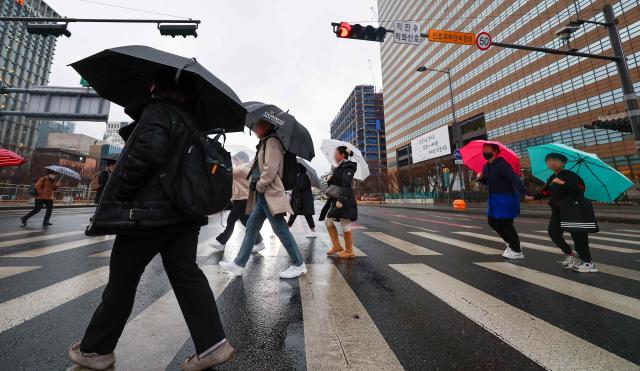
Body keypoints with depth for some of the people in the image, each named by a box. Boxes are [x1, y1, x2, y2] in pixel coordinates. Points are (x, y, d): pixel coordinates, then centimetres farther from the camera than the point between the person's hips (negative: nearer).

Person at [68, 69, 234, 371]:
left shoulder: (157, 110, -5)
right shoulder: (192, 119, 19)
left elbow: (146, 152, -19)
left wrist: (117, 196, -11)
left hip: (148, 211, -7)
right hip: (184, 212, 7)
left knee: (122, 280, 12)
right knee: (187, 276, 7)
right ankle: (213, 345, 10)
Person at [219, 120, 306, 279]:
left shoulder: (272, 141, -8)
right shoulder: (265, 143, 22)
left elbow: (270, 168, -20)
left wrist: (259, 185, -11)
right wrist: (256, 185, 15)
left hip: (269, 194, -10)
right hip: (263, 194, 10)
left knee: (280, 229, -6)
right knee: (251, 227, 13)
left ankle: (299, 265, 7)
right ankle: (239, 264, 25)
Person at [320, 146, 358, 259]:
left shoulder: (347, 167, -11)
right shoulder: (340, 167, 17)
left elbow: (346, 185, -21)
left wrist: (341, 200, -27)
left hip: (344, 200, -10)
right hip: (336, 199, 10)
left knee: (345, 225, -2)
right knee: (328, 220, 11)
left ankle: (349, 251, 14)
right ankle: (336, 246, 20)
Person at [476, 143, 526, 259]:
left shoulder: (501, 163, -17)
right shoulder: (486, 166, 9)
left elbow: (514, 178, -27)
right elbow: (487, 182, 21)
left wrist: (524, 193, -38)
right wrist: (480, 178, -1)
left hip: (506, 198, -9)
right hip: (494, 198, 9)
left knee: (505, 223, -2)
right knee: (492, 221, 15)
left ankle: (517, 251, 14)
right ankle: (510, 242, 34)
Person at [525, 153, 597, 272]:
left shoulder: (570, 175, -9)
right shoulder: (551, 178, 12)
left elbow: (581, 187, -21)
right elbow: (545, 191, 16)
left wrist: (563, 183, -29)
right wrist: (533, 197, 5)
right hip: (557, 210, 8)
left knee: (577, 235, -5)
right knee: (553, 232, 7)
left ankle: (588, 262, 7)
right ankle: (569, 254, 24)